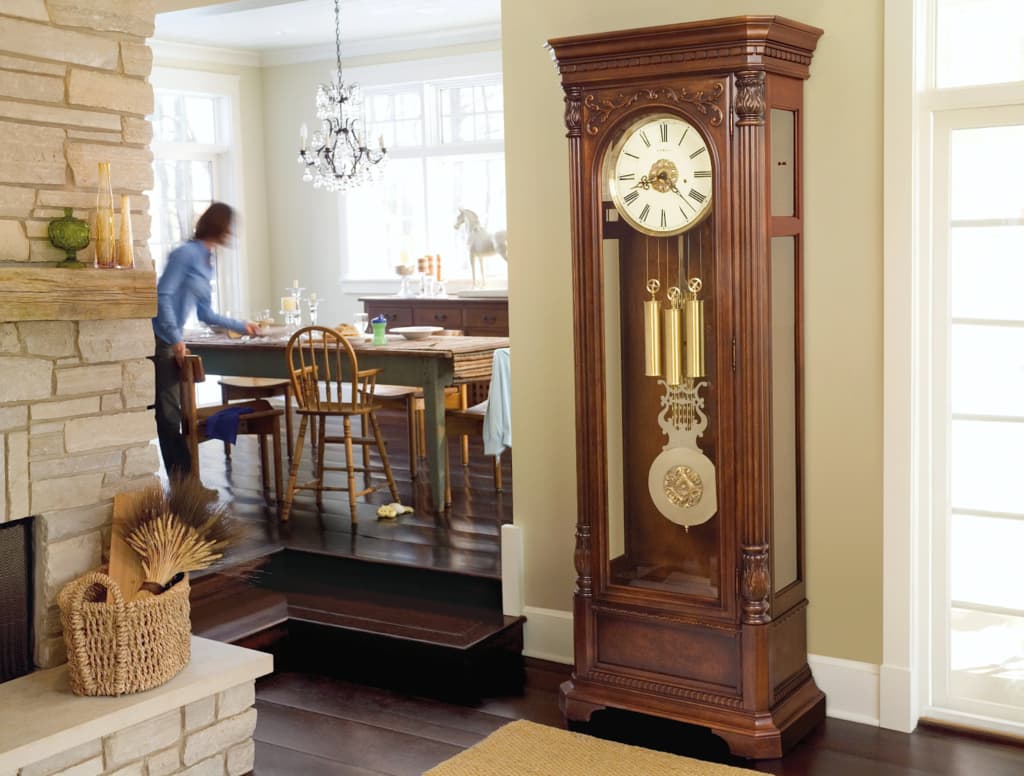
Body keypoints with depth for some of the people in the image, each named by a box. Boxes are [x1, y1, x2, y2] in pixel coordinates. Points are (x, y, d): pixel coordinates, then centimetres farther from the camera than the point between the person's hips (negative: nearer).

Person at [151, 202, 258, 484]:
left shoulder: (206, 263, 18)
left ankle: (183, 479, 11)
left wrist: (240, 326, 31)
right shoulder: (185, 253, -10)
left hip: (172, 341, 9)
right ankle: (180, 479, -4)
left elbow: (204, 313, 23)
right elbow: (163, 296, -17)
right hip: (160, 339, -9)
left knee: (175, 410, 8)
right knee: (168, 412, -7)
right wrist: (176, 339, -19)